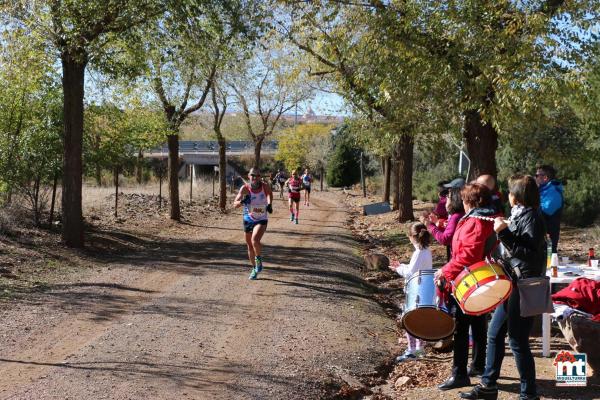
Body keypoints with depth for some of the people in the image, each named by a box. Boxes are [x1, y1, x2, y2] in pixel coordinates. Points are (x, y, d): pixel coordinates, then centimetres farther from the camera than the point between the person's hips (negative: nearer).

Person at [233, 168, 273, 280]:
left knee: (255, 240, -26)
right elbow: (235, 204, -15)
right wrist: (242, 202, -37)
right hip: (248, 219, 2)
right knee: (250, 245, 11)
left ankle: (259, 260, 0)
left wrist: (269, 204, -41)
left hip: (261, 220, -2)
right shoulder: (245, 188, -12)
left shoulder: (265, 187, -10)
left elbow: (269, 194, -22)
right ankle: (255, 269, 31)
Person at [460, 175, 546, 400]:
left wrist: (504, 234, -27)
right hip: (511, 284, 10)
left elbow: (531, 255, -24)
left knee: (517, 341, -2)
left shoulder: (531, 218, -15)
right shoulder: (518, 214, 12)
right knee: (494, 334, 14)